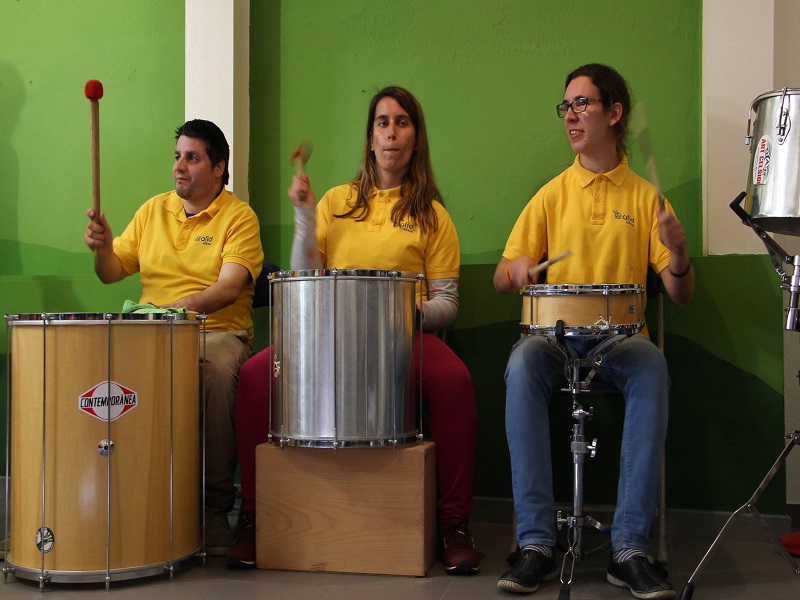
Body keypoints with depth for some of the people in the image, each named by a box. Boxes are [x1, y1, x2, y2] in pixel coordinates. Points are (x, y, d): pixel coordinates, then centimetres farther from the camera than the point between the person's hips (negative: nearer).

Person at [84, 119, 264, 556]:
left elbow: (229, 288, -15)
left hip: (218, 331, -4)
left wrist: (179, 306, -30)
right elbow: (112, 272, 16)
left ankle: (214, 507, -24)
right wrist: (103, 245, -6)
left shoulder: (238, 217, -1)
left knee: (216, 371, -36)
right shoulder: (153, 210, 15)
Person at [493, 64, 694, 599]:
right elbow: (502, 279, 9)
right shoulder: (552, 195, 11)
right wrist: (517, 268, -15)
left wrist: (678, 253, -17)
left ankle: (631, 547, -28)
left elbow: (682, 296, 5)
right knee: (522, 364, -33)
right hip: (555, 333, 1)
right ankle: (537, 543, -29)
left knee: (652, 367, -34)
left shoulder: (646, 197, 9)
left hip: (620, 338, 0)